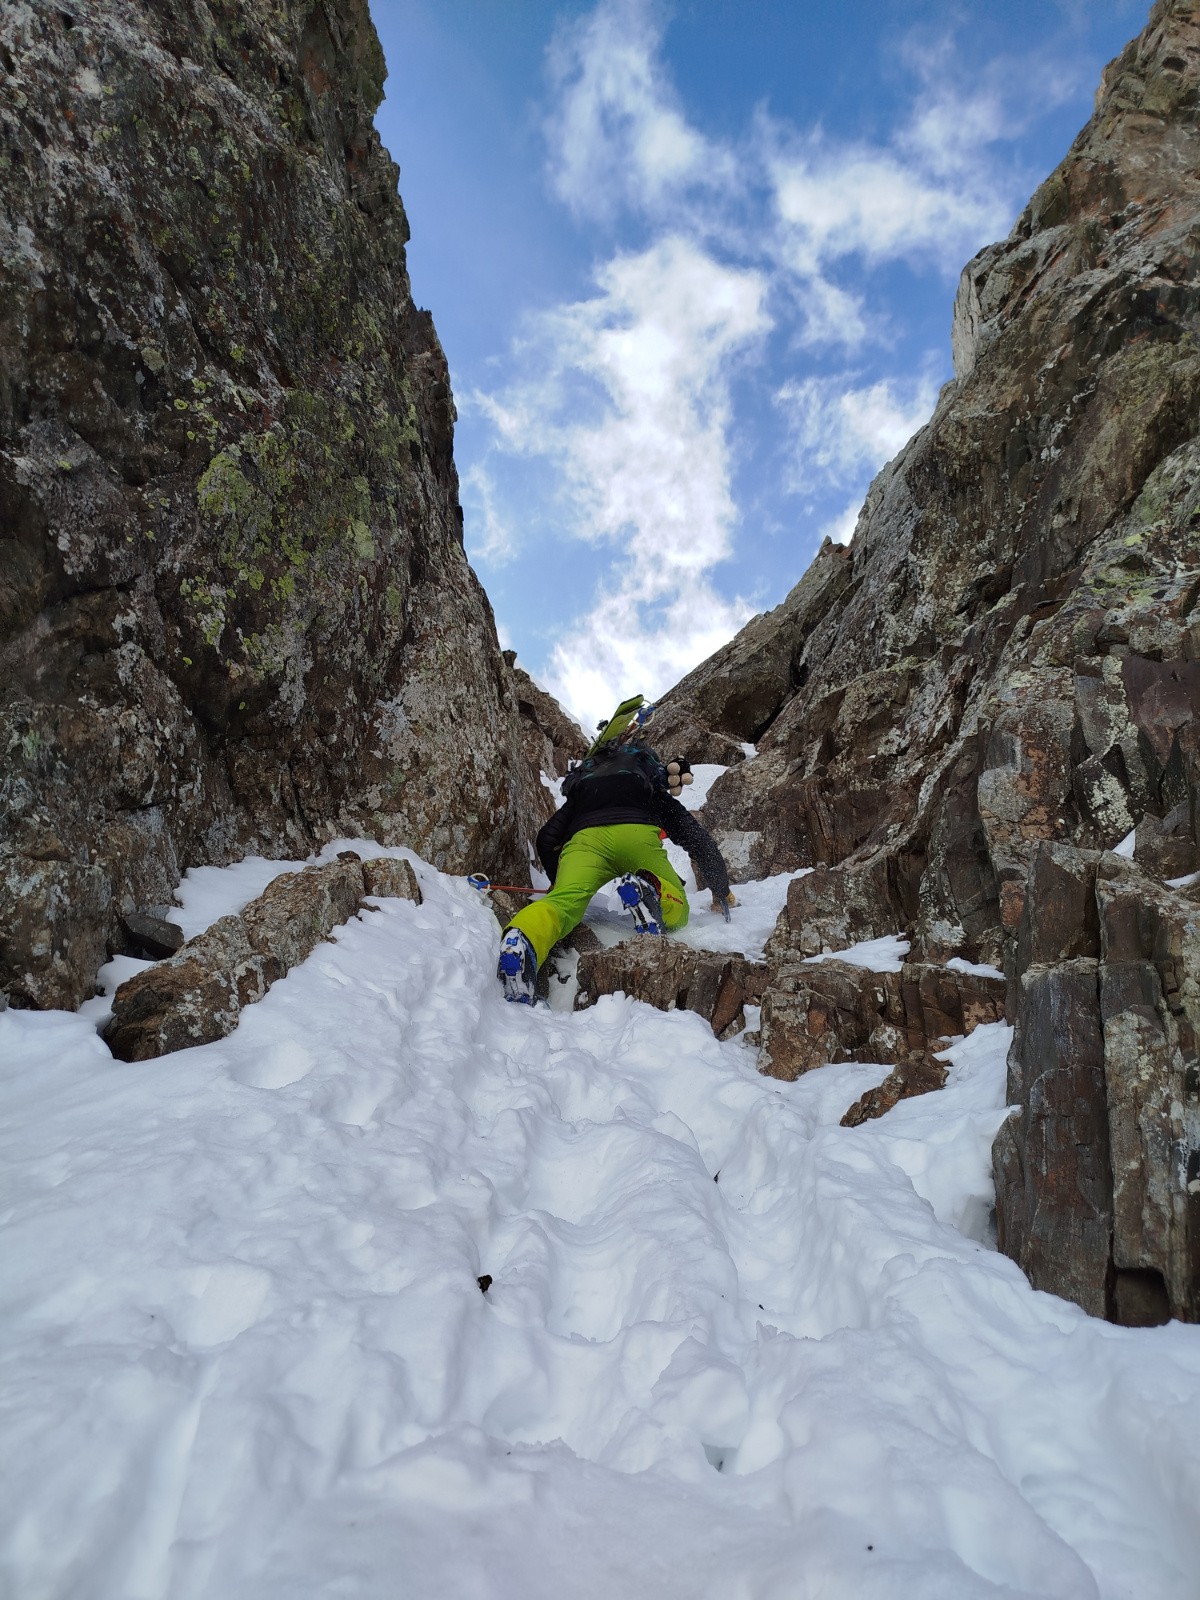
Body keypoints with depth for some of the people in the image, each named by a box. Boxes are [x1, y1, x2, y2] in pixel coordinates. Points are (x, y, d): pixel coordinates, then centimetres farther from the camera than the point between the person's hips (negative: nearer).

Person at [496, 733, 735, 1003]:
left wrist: (559, 882, 48)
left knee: (563, 903, -19)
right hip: (637, 833, -1)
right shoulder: (656, 794, 41)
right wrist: (721, 891, 48)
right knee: (676, 910, 11)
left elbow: (546, 840, 33)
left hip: (584, 837, 1)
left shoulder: (580, 795, 43)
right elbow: (699, 840, 37)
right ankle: (648, 889, -27)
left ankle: (520, 940, -55)